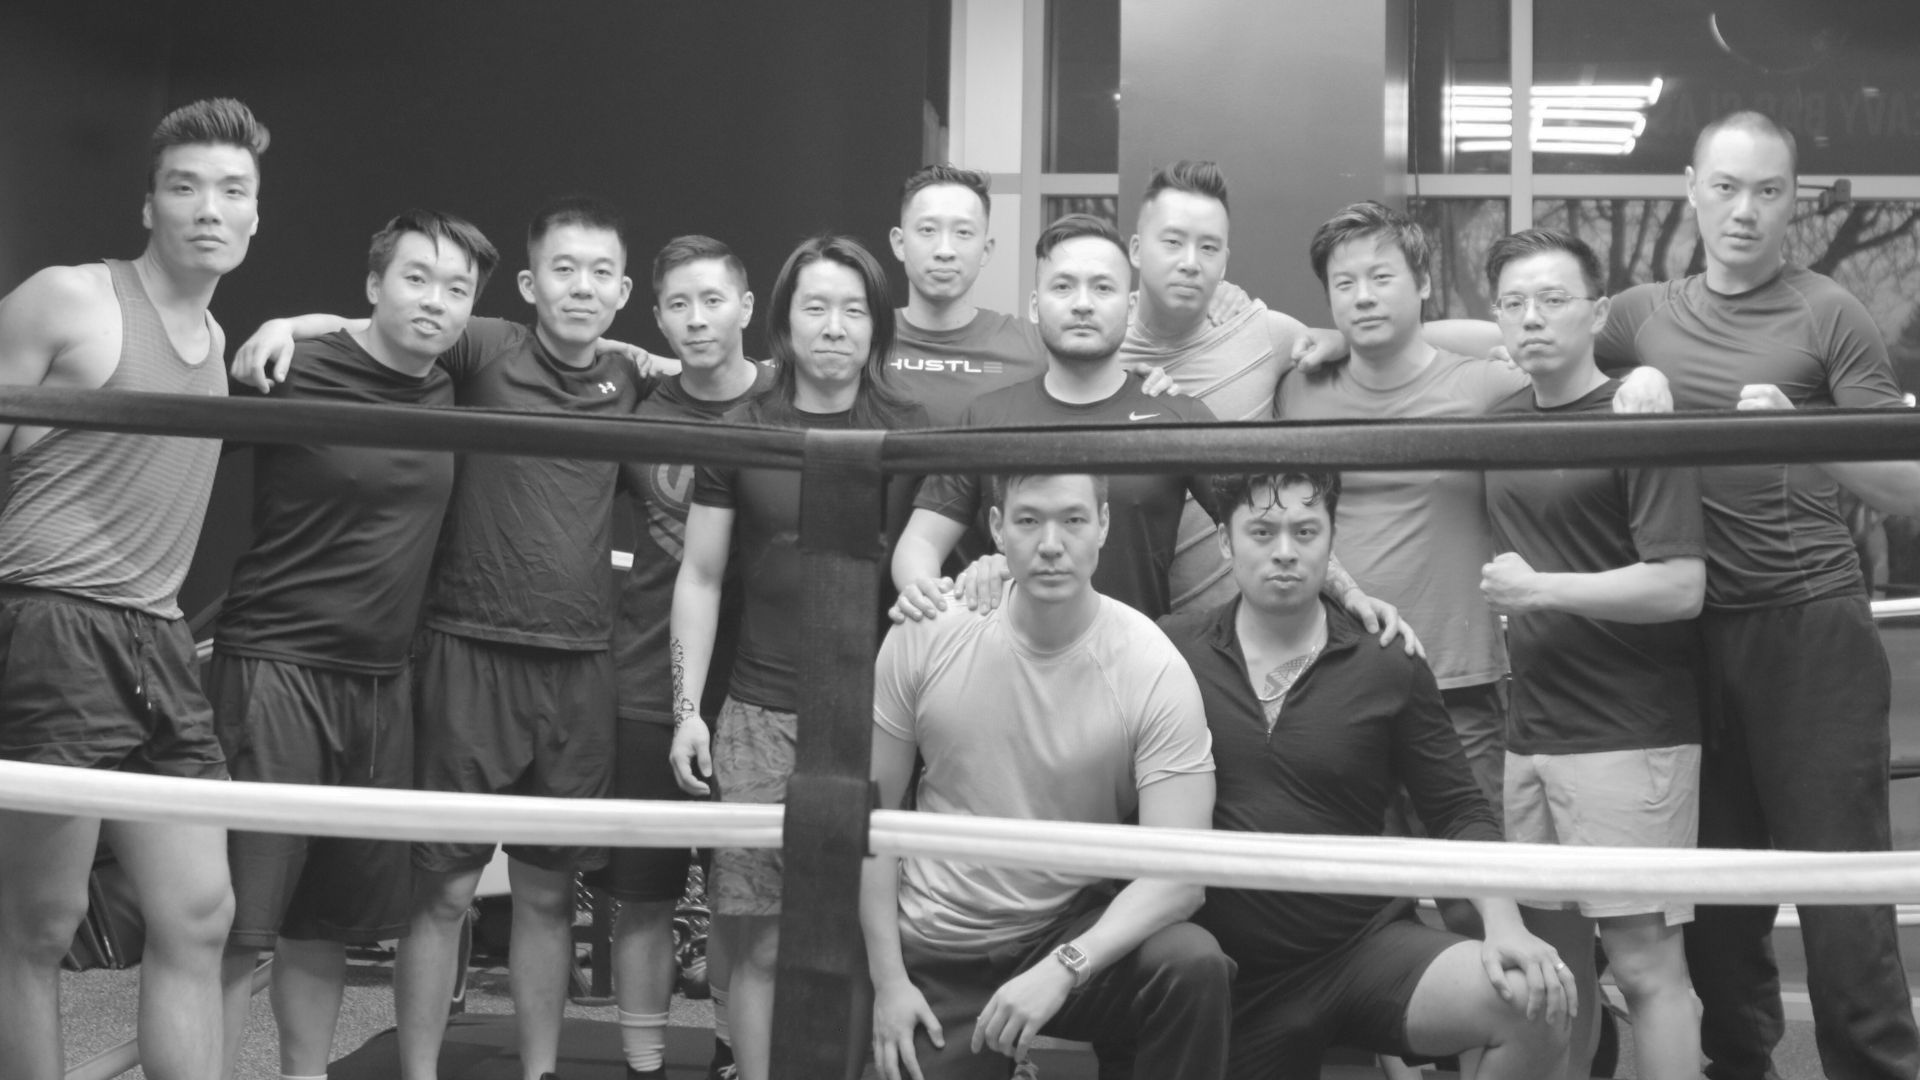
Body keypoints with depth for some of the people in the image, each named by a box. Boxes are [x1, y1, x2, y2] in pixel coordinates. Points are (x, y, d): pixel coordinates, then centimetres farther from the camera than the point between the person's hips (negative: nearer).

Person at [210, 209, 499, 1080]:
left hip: (380, 682, 6)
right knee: (240, 917, -6)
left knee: (333, 913, 11)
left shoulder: (447, 392, 7)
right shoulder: (297, 374, -11)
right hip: (275, 671, -6)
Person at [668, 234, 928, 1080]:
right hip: (762, 717, 0)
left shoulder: (913, 434, 6)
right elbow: (700, 579, 10)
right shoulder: (744, 432, 6)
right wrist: (687, 709, 4)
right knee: (760, 940, -1)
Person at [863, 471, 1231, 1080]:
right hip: (937, 957, 1)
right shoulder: (925, 638, -10)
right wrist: (888, 979, -3)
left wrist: (1062, 969, -32)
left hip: (1075, 929, -1)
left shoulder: (1156, 672, -15)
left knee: (1194, 967, -27)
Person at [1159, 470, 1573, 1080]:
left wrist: (1505, 927, -15)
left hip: (1367, 946, 0)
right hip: (1232, 972, 1)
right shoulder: (1172, 652, -5)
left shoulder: (1389, 672, -3)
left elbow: (1461, 815, 1)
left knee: (1535, 1005, -25)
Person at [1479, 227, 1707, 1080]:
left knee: (1643, 962, -6)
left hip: (1629, 737, -7)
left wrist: (1539, 589, -14)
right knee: (1555, 961, 11)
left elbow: (1680, 587, -17)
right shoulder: (1503, 420, 10)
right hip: (1532, 735, 7)